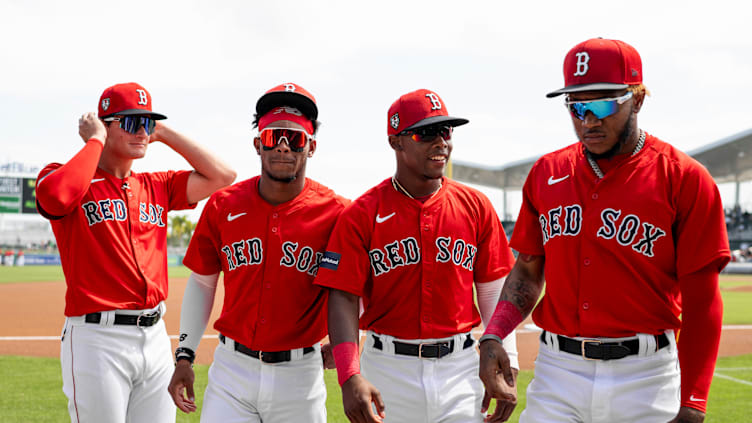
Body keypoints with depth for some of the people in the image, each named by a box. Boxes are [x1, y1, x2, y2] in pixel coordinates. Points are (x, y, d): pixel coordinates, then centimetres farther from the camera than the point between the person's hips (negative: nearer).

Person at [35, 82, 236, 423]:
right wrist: (95, 141, -10)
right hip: (96, 340, -5)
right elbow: (57, 196, -25)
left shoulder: (157, 187, 15)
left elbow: (221, 175, 7)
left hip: (156, 337, 6)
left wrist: (164, 134, 9)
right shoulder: (60, 175, 0)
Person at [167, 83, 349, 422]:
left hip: (300, 374, -1)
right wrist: (184, 355, 7)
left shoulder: (335, 213, -7)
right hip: (232, 369, 1)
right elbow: (202, 282, 9)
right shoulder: (222, 206, 0)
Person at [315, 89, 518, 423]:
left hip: (459, 367, 2)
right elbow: (344, 298, -9)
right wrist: (350, 377, -22)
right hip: (387, 371, -2)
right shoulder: (361, 215, -4)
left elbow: (494, 291, 7)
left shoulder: (475, 207, 4)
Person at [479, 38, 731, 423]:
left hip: (645, 377, -3)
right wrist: (492, 336, -4)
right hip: (557, 372, 3)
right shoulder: (546, 174, 8)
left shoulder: (683, 179, -6)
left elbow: (701, 301, -7)